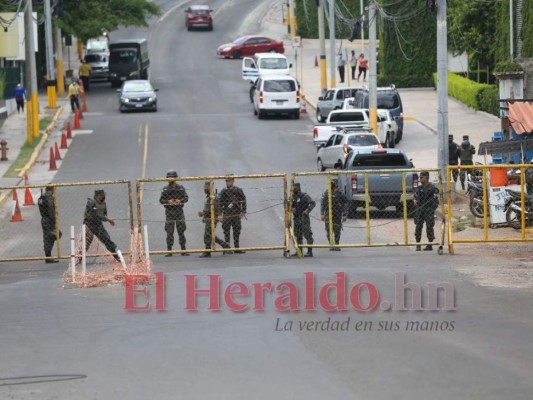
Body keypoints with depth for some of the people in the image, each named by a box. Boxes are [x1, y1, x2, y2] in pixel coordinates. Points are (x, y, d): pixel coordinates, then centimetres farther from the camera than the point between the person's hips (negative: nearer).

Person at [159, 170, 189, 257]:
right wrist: (168, 201, -18)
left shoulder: (180, 188, 6)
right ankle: (169, 251, 1)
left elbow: (186, 198, 1)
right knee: (169, 232, -2)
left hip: (179, 211, 1)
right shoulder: (165, 189, 4)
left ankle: (183, 249, 9)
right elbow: (161, 200, 1)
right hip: (169, 211, -1)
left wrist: (180, 201, -18)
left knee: (181, 231, 4)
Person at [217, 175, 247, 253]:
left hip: (236, 214, 2)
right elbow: (219, 203, -1)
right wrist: (220, 215, -9)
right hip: (227, 215, -2)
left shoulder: (238, 191, 5)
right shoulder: (223, 192, 2)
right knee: (227, 232, -3)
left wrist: (243, 212, 2)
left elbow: (243, 201, 11)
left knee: (237, 232, 5)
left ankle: (237, 248, 11)